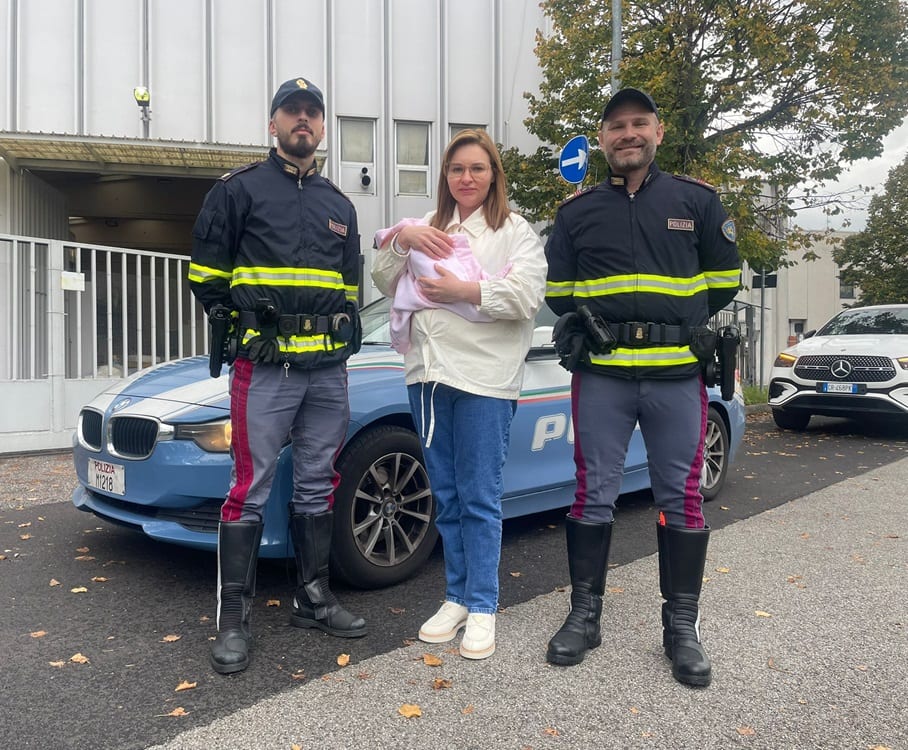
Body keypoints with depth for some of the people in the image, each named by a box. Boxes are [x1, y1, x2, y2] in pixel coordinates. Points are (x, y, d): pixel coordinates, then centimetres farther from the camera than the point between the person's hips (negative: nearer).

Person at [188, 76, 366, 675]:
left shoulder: (339, 205, 18)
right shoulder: (240, 189, 3)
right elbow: (206, 274, 2)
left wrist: (344, 335, 9)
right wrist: (243, 315, -6)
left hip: (328, 370, 5)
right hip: (264, 368, -5)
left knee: (317, 487, 11)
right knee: (251, 491, -4)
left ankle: (314, 598, 24)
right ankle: (234, 619, 7)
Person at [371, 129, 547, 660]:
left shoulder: (515, 231, 4)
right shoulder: (429, 227, 19)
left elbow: (527, 296, -11)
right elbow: (387, 284, 12)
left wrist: (464, 291, -15)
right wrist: (400, 241, -5)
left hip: (485, 378, -5)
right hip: (429, 374, 5)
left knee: (480, 498, -1)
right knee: (447, 496, 12)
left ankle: (483, 606, 12)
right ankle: (458, 597, 25)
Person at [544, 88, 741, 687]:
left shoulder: (696, 200, 9)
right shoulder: (577, 211, 11)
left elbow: (724, 277, 14)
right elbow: (557, 288, 15)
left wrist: (674, 318, 6)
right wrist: (588, 322, 3)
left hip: (678, 376, 0)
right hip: (600, 376, 1)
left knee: (681, 499, 4)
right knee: (594, 495, 5)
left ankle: (682, 626, 19)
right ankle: (585, 615, 19)